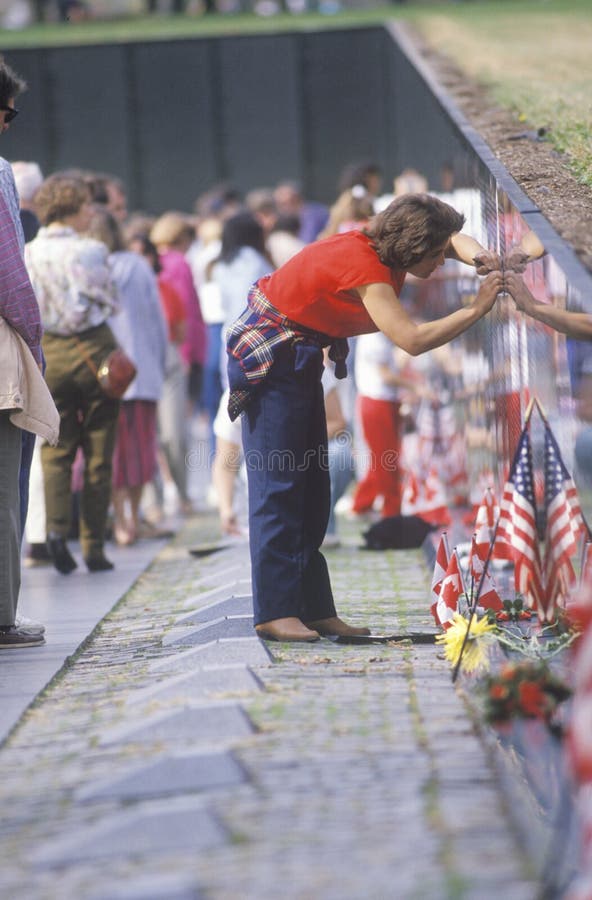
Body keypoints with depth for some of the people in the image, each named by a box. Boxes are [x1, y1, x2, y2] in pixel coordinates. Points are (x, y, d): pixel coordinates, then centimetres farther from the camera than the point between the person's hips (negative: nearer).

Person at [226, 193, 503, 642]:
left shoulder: (385, 248, -2)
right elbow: (412, 339, -37)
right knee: (278, 484, -12)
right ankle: (275, 611, -12)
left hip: (301, 358, 10)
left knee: (312, 489, 7)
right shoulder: (363, 266, -29)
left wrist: (477, 256, -9)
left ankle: (316, 610, 8)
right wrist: (477, 309, -30)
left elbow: (454, 237, 13)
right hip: (269, 357, -10)